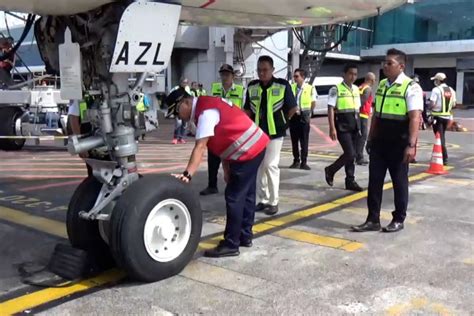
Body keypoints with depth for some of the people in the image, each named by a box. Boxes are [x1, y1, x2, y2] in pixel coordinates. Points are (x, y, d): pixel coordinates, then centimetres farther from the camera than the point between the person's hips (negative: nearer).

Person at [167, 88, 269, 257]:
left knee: (234, 197, -6)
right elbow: (222, 139, 13)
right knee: (245, 195, 18)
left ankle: (231, 245, 1)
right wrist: (227, 169, 10)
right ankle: (245, 236, 30)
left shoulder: (206, 112, -19)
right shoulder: (206, 107, 12)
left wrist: (187, 174, -35)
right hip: (255, 147, 11)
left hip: (248, 151, -11)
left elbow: (200, 147, -29)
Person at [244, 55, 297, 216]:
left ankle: (273, 201, 6)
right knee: (258, 166, 8)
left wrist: (281, 122, 5)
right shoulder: (252, 86, 4)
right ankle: (263, 199, 20)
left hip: (275, 132, -4)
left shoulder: (282, 85, -7)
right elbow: (247, 109, 13)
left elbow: (293, 108, 1)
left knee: (270, 165, -6)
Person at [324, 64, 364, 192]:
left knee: (352, 155, 9)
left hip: (354, 126, 7)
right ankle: (330, 170, 10)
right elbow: (330, 109, -12)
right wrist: (332, 128, -18)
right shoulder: (336, 89, -9)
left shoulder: (356, 89, 12)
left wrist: (358, 125, 15)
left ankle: (350, 181, 18)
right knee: (350, 154, -12)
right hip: (342, 126, -7)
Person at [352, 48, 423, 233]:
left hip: (399, 144, -6)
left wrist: (411, 145, -26)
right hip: (380, 142, 6)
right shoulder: (382, 85, 9)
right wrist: (370, 139, 16)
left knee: (399, 181, 8)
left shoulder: (411, 87, -12)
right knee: (374, 180, 7)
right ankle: (373, 220, 17)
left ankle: (398, 220, 22)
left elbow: (415, 118, -19)